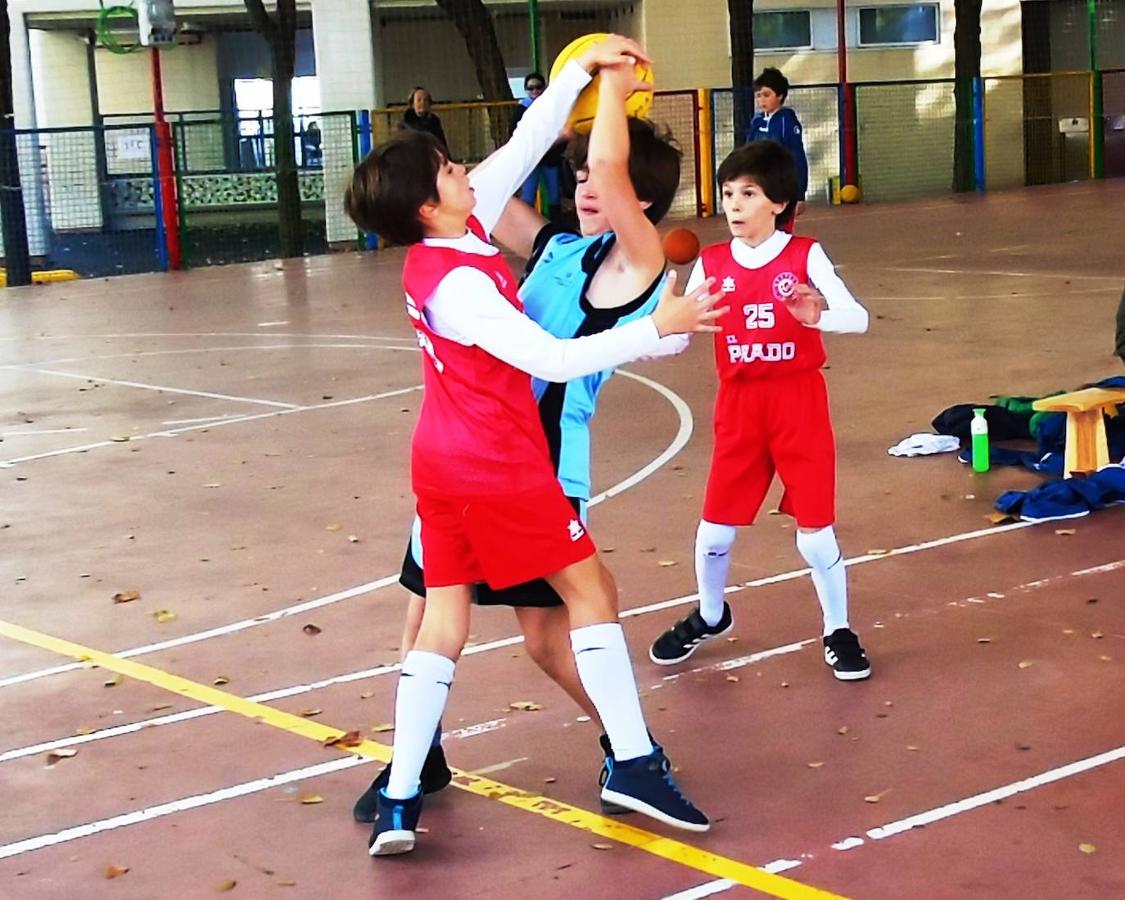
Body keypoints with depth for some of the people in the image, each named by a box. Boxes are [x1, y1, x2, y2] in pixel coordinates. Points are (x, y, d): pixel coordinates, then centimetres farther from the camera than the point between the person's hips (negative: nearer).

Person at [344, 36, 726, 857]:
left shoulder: (457, 235, 1)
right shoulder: (459, 285, -23)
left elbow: (524, 147, 7)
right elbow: (554, 360, -27)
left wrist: (582, 69, 6)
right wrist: (658, 328, -25)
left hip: (443, 462, 8)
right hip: (499, 467, -8)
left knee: (443, 622, 8)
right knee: (590, 589, 5)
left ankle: (399, 799, 4)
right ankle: (635, 764, 9)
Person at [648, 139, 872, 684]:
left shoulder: (804, 256, -9)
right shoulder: (711, 264, 0)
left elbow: (858, 318, -17)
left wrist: (818, 317, -37)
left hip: (799, 404, -3)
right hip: (738, 408, 3)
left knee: (815, 534, -1)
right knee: (714, 531, 8)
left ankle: (838, 631, 21)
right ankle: (710, 617, 36)